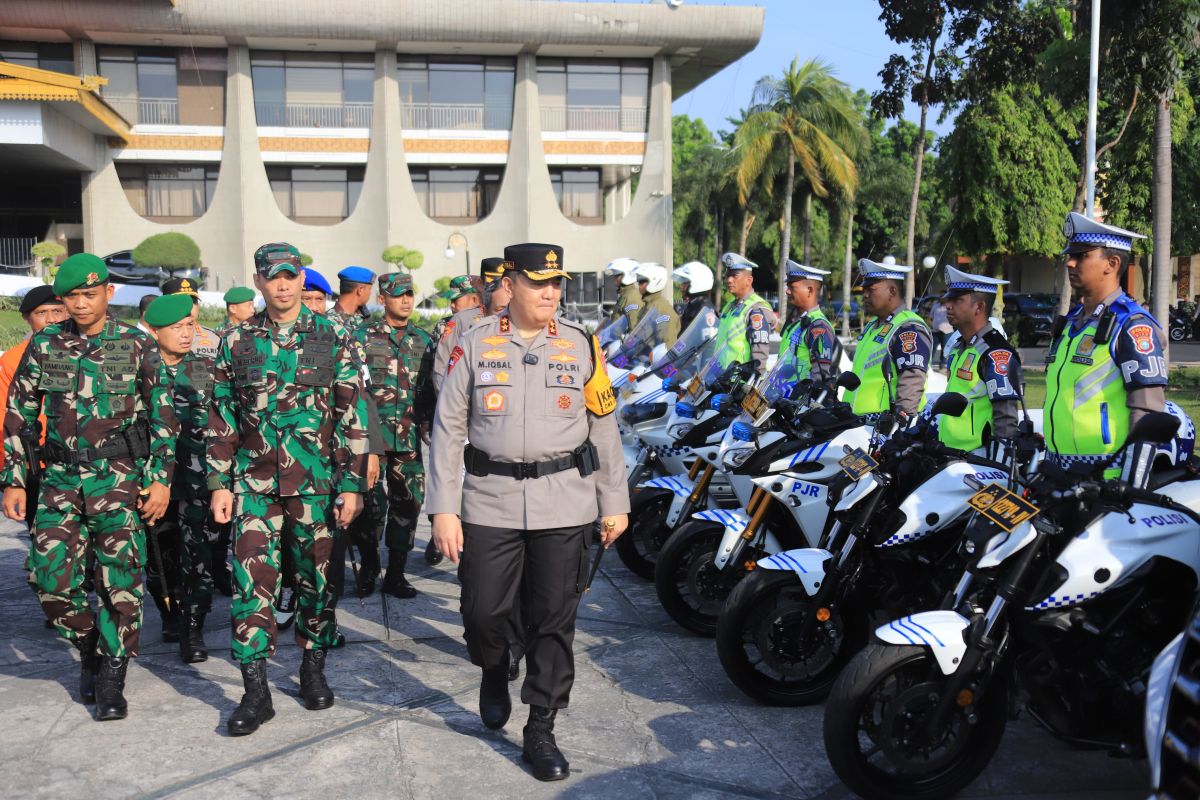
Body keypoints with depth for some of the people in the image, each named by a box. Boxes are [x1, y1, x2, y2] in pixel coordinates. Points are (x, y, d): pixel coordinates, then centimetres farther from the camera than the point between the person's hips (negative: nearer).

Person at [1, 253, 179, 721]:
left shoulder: (136, 346, 1)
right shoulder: (43, 347, 7)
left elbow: (163, 416, 2)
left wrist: (161, 478, -4)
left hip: (119, 478, -2)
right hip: (60, 479, 2)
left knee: (120, 583, -3)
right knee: (52, 580, -3)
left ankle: (111, 680, 13)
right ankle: (90, 650, 25)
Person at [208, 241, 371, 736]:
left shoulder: (331, 338, 0)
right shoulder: (237, 341, 5)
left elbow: (353, 416, -1)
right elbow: (221, 418, 9)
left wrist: (352, 484, -5)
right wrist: (219, 483, 4)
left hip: (317, 481, -1)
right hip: (254, 482, 1)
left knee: (317, 577, 9)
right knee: (252, 580, -5)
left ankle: (313, 669, 27)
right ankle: (256, 690, 4)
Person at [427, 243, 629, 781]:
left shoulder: (581, 346, 5)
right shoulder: (475, 345, 2)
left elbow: (603, 429, 8)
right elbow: (447, 429, 1)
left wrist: (614, 504, 8)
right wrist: (443, 509, -4)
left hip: (565, 505, 1)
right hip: (490, 502, 0)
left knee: (554, 623, 4)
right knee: (483, 611, 4)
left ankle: (540, 731, 18)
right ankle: (494, 672, 38)